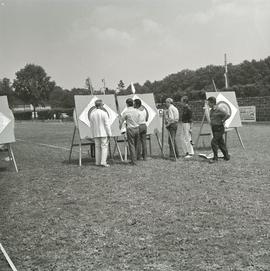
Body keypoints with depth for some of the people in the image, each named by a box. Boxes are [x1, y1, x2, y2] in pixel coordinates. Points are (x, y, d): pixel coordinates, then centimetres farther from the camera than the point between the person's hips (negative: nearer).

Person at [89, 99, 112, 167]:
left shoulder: (92, 114, 4)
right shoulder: (104, 113, -12)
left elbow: (91, 125, 8)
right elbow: (107, 124, -11)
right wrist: (109, 134, -6)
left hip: (96, 134, 5)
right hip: (104, 133, -5)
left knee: (97, 147, 11)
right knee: (104, 147, -1)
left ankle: (98, 162, 13)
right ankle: (103, 162, -7)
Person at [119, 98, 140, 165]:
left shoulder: (126, 112, -10)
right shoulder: (136, 111, 5)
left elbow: (121, 121, -1)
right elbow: (138, 120, 12)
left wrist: (120, 127, 19)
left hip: (130, 129, -5)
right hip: (137, 128, 5)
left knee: (131, 145, -1)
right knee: (135, 145, 14)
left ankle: (133, 161, -2)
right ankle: (133, 159, 21)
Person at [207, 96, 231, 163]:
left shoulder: (218, 110, -16)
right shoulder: (211, 110, 11)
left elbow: (227, 115, -24)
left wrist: (222, 121, -16)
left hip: (219, 129, -9)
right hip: (214, 129, 9)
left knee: (213, 142, -13)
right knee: (220, 143, 12)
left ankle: (215, 158, -5)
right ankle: (227, 157, 20)